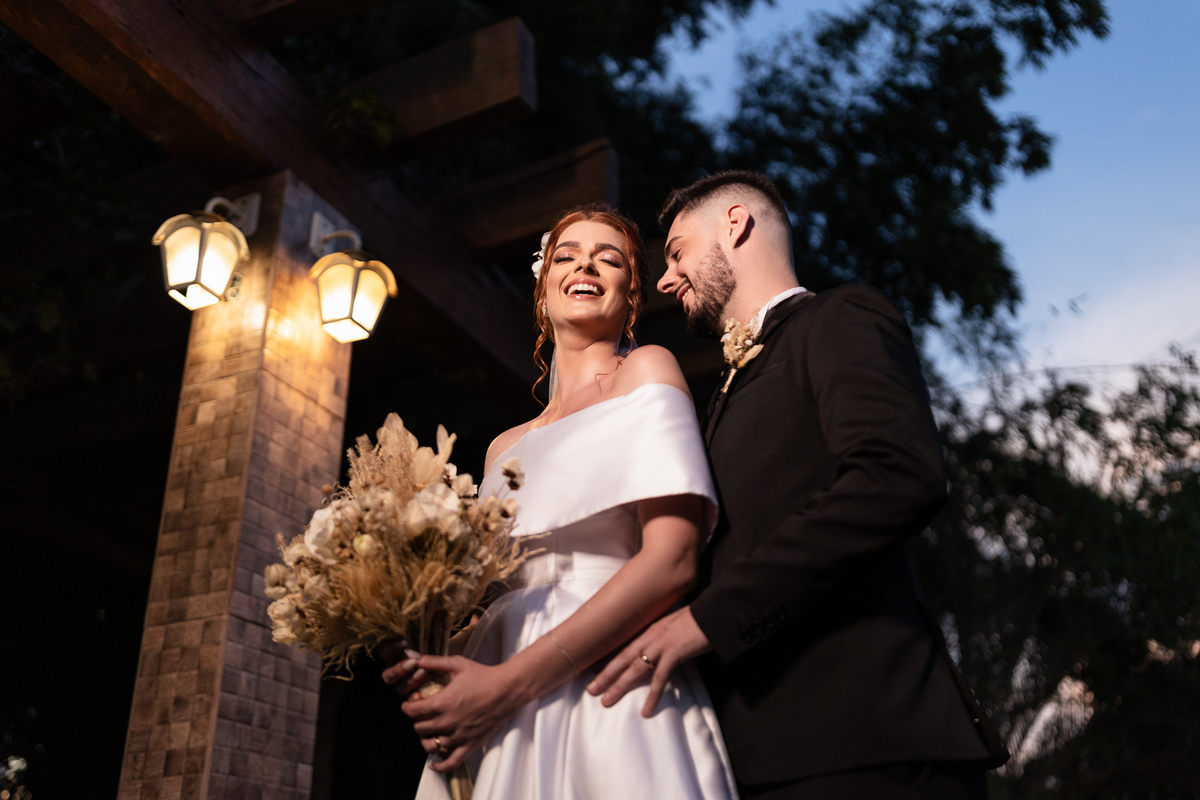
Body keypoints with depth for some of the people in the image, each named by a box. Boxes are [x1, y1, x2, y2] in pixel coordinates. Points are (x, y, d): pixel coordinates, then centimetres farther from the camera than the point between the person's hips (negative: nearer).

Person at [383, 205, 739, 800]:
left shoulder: (646, 371, 1)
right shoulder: (507, 446, 18)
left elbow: (672, 560, -12)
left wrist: (512, 683, -16)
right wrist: (426, 662, -2)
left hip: (608, 703, -5)